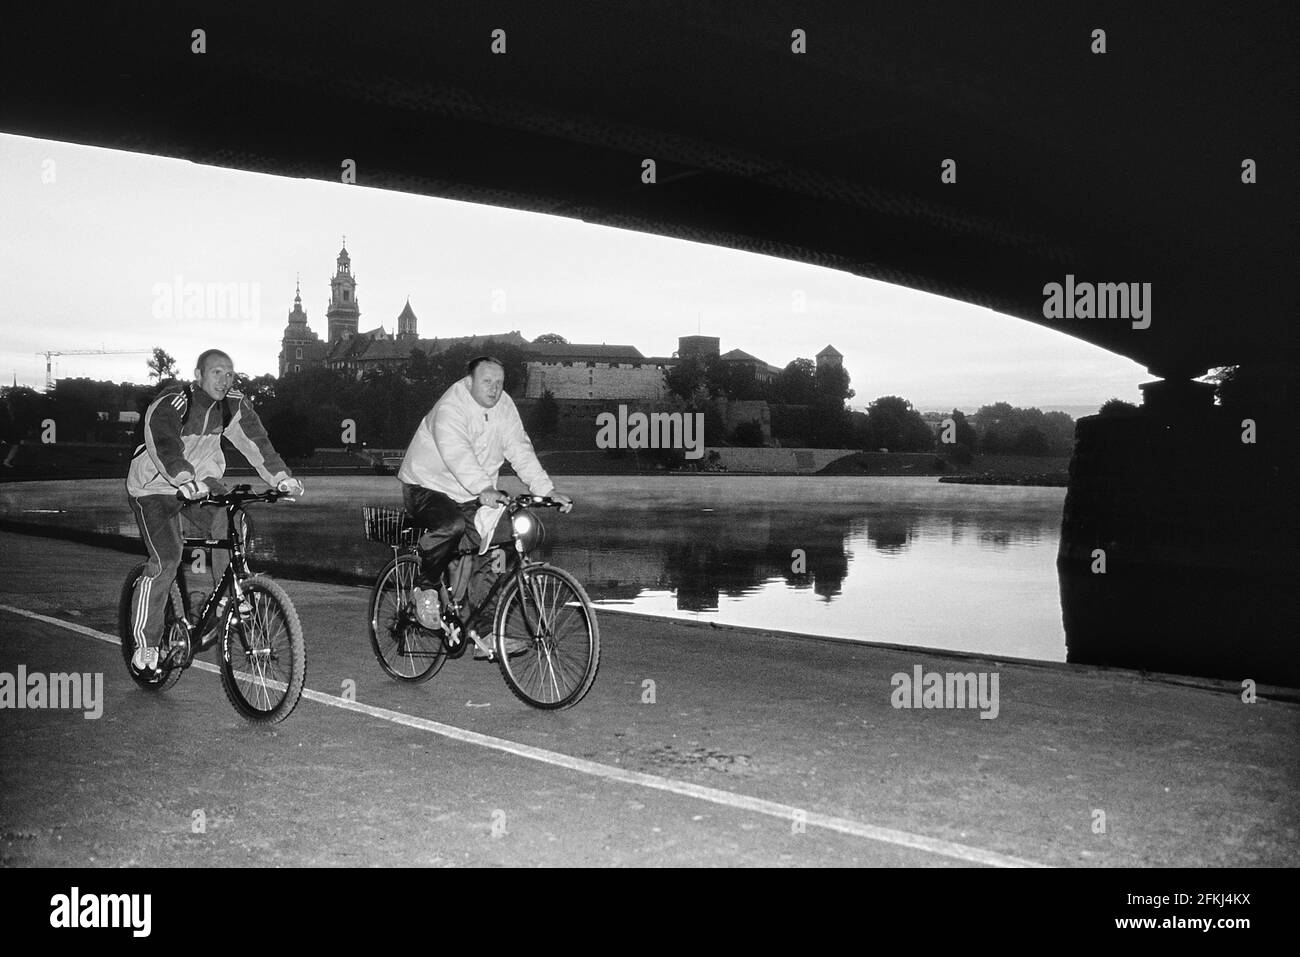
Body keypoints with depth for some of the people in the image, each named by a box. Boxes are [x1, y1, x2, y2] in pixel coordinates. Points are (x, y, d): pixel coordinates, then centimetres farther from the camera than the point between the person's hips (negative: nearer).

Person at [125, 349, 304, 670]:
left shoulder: (234, 405, -9)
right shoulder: (171, 403, -26)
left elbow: (255, 440, -9)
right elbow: (163, 444, -42)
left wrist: (281, 476, -22)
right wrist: (184, 479, -59)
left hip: (202, 478, 5)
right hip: (154, 486, -5)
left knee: (231, 521, -23)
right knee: (166, 561, -14)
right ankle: (145, 643, 3)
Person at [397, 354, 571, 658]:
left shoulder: (504, 406, -2)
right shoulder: (450, 409, -24)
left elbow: (520, 450, -4)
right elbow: (457, 453, -40)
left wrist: (547, 490, -15)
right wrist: (484, 489, -55)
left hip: (474, 495, 7)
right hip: (428, 488, -6)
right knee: (450, 525, -36)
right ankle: (426, 586, -8)